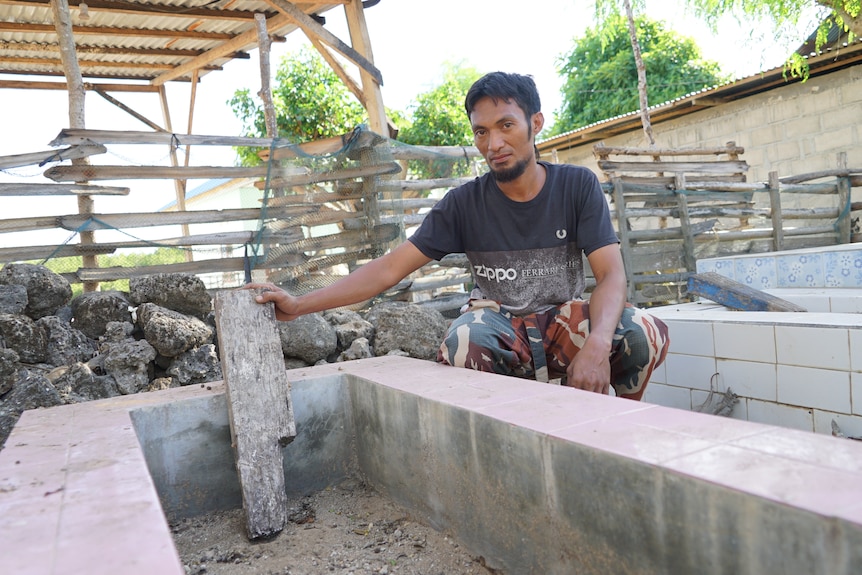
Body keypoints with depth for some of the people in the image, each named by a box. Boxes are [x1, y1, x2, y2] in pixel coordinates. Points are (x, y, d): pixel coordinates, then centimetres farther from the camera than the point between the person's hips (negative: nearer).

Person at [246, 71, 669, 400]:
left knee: (645, 332, -28)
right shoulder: (465, 203, -6)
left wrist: (597, 345, -34)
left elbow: (611, 274, -13)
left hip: (564, 321, 1)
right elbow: (390, 267, -10)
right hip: (500, 327, 0)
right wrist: (300, 305, -20)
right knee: (462, 341, -35)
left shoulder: (577, 186, -5)